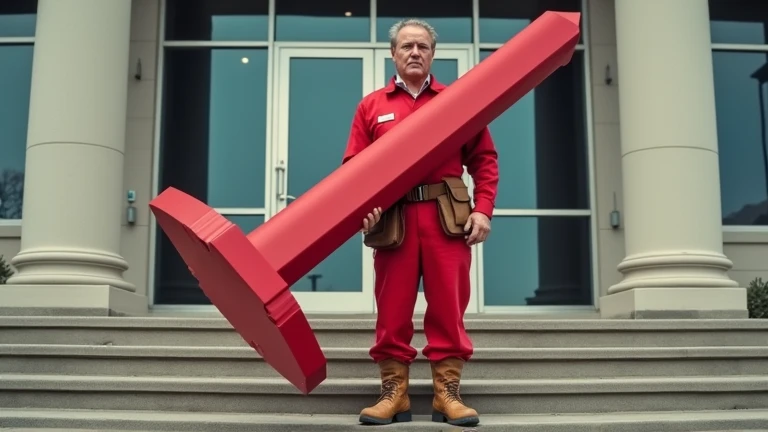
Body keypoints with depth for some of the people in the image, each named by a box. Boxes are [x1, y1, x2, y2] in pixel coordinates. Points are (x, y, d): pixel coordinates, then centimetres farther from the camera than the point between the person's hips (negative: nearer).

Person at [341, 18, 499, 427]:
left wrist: (483, 209, -4)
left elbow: (484, 159, 8)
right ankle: (394, 393, 11)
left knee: (448, 308, 1)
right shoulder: (371, 106, 12)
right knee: (392, 310, 3)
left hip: (447, 217, 0)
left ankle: (447, 394, 9)